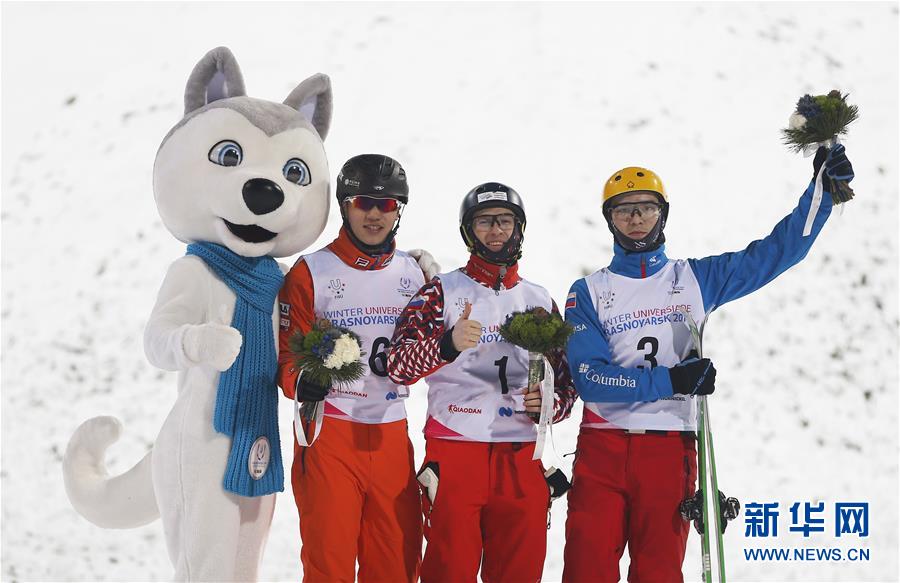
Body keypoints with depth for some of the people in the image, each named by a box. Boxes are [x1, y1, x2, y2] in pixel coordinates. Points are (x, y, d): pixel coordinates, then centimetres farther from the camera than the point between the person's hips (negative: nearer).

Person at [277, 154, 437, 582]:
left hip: (391, 433, 4)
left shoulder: (415, 274, 11)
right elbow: (287, 353, -3)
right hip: (328, 431, -4)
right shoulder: (311, 271, -1)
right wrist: (301, 382, -24)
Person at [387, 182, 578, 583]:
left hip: (522, 460, 3)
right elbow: (399, 366, -9)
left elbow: (566, 382, 18)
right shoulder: (442, 291, 5)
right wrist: (448, 344, -28)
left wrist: (551, 403, -5)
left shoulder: (540, 300, 16)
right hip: (453, 455, -3)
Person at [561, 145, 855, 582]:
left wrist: (823, 185, -1)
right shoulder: (588, 293, 5)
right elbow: (588, 377, -8)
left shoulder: (696, 279, 10)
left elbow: (779, 250, 9)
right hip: (602, 449, -1)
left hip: (670, 451, 1)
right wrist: (670, 381, -18)